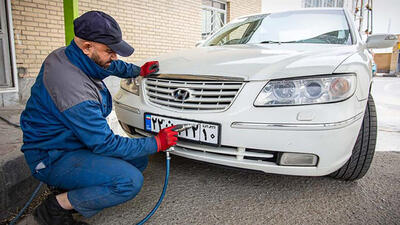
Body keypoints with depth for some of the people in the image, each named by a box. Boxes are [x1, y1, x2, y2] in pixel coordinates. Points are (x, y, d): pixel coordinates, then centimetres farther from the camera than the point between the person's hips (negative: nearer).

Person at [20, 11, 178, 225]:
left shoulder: (67, 55, -2)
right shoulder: (74, 89, -32)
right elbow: (105, 144, -26)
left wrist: (138, 71, 23)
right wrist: (156, 143, -18)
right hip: (53, 159, -10)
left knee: (138, 160, 6)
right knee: (130, 181, -27)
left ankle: (72, 191, 9)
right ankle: (55, 207, -6)